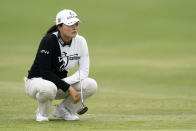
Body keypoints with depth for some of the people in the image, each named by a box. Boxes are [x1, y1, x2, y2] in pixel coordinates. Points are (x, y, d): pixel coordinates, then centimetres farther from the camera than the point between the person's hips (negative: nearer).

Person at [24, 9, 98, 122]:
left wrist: (66, 82, -23)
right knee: (48, 88, -42)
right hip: (38, 81, -5)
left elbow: (84, 71, -6)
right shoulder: (48, 41, -23)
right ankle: (42, 113, -7)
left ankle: (63, 110, 4)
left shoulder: (80, 41, -7)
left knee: (91, 85, -18)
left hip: (61, 81, 5)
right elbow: (45, 73, -26)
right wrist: (68, 87, -30)